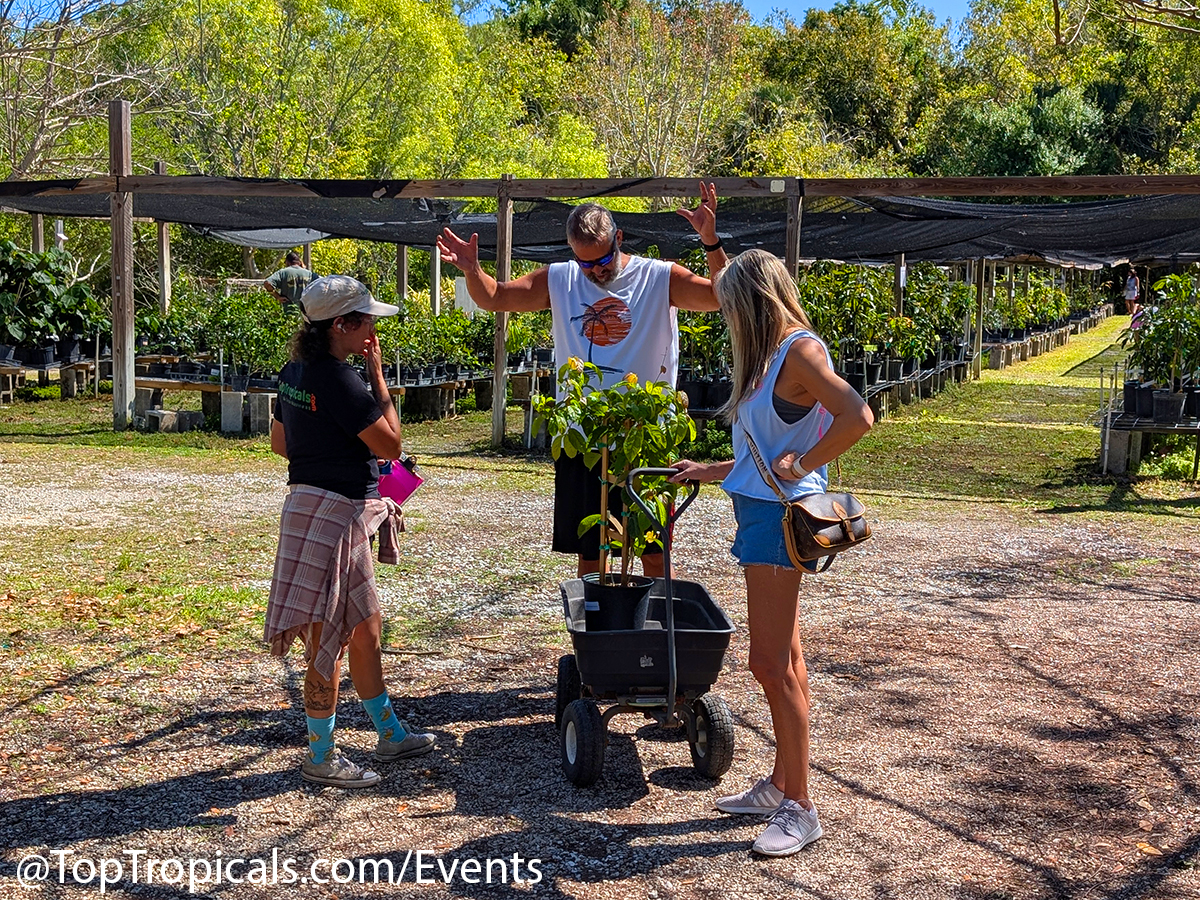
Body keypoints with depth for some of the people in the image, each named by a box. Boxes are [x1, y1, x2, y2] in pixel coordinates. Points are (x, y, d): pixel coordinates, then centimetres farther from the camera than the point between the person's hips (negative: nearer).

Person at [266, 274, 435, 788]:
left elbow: (279, 442, 18)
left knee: (366, 625, 20)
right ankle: (321, 758, 13)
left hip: (310, 501, 10)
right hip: (334, 514, -10)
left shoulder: (295, 373, 9)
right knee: (329, 638, 1)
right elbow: (390, 444, -16)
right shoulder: (339, 379, -20)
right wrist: (378, 375, -11)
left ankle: (390, 734, 33)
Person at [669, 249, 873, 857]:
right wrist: (708, 472, 29)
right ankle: (780, 786, 23)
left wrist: (800, 465, -20)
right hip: (761, 511, 10)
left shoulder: (799, 351, -13)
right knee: (785, 660, 14)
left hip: (780, 514, -10)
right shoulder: (771, 358, 16)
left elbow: (857, 418, -28)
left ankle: (799, 808, 1)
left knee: (769, 661, -8)